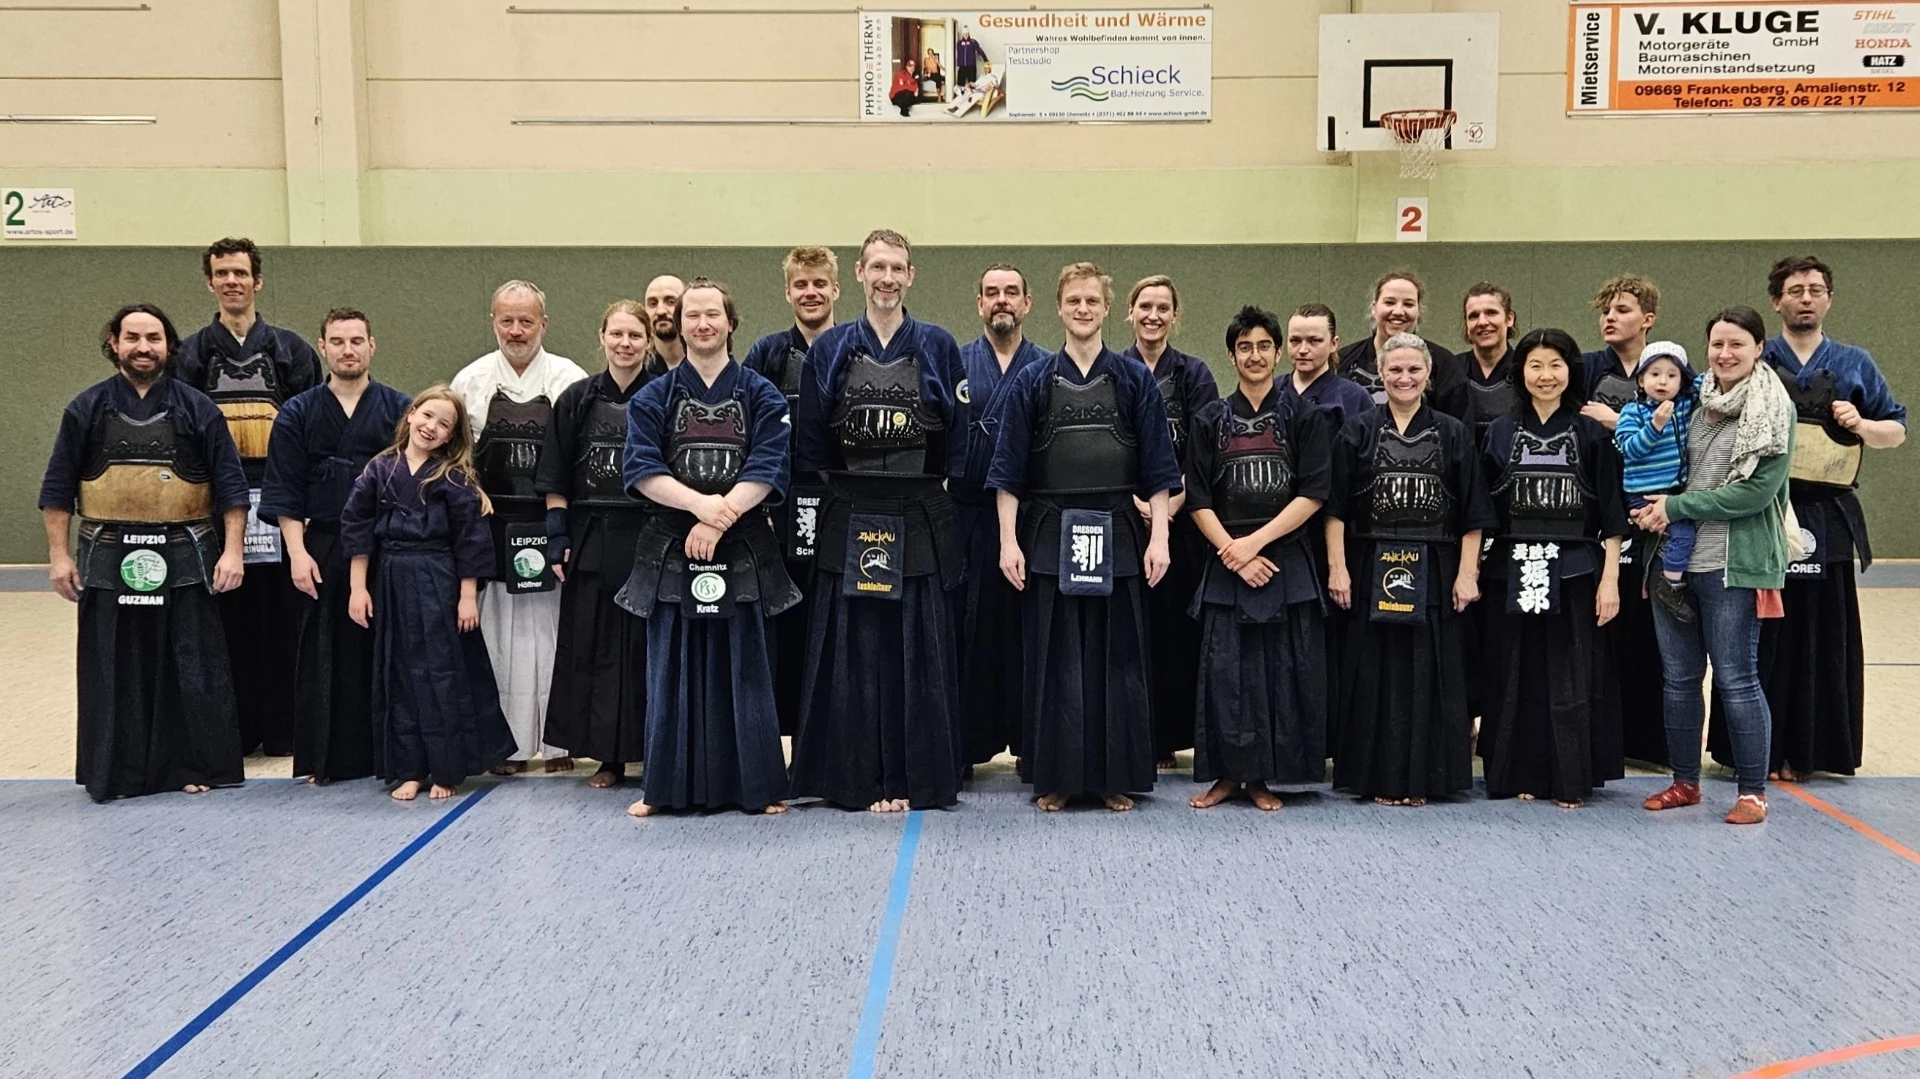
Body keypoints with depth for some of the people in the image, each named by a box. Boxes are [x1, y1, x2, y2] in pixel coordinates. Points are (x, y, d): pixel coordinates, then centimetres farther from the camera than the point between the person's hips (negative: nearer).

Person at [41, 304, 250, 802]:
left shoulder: (196, 409, 2)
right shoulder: (87, 409, 5)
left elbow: (230, 485, 1)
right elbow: (57, 488, 7)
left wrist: (231, 551, -5)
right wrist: (58, 555, 2)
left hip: (184, 559, -1)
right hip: (108, 560, 1)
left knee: (193, 668, 2)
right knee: (112, 672, 6)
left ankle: (198, 766, 13)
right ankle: (112, 773, 17)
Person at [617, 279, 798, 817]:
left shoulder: (761, 396, 5)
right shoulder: (653, 398, 8)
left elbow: (767, 469, -5)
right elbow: (641, 469, -3)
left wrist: (719, 519, -16)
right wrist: (700, 504, -17)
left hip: (743, 549, -1)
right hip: (669, 549, 1)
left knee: (744, 668, 2)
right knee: (672, 669, 4)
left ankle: (757, 786, 12)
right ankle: (667, 787, 14)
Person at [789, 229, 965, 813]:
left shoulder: (938, 347, 6)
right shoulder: (830, 349, 7)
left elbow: (958, 436, 6)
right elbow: (809, 441, 7)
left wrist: (940, 486, 0)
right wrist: (822, 496, 1)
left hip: (920, 519, -1)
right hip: (848, 519, 1)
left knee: (917, 650, 1)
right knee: (851, 650, 2)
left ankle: (916, 779, 10)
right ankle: (856, 779, 11)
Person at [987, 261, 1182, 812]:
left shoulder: (1134, 379, 6)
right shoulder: (1033, 382, 5)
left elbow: (1157, 468, 3)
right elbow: (1009, 468, 3)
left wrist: (1159, 537, -5)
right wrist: (1008, 541, -4)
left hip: (1117, 537, 0)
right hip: (1050, 537, 0)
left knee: (1117, 657, 5)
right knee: (1053, 658, 4)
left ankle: (1115, 777, 15)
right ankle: (1055, 777, 14)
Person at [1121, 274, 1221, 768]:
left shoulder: (1194, 374, 8)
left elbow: (1203, 447, -2)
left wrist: (1176, 499, -15)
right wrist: (1133, 497, -13)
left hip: (1180, 514, 0)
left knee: (1176, 624, 1)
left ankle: (1168, 737, 9)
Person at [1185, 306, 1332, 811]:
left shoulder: (1302, 417, 5)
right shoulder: (1211, 420, 8)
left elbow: (1314, 493, -4)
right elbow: (1198, 500, 3)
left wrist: (1256, 541, -11)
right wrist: (1234, 552, -9)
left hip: (1288, 564, -1)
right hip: (1226, 564, 1)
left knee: (1283, 671, 0)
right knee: (1225, 670, -1)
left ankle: (1262, 777, 11)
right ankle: (1228, 773, 11)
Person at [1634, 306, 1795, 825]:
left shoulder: (1773, 411, -5)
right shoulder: (1693, 402, 10)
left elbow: (1758, 491, -13)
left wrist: (1677, 507, -13)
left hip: (1732, 564, -5)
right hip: (1674, 557, 5)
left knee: (1736, 679, -1)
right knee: (1678, 676, 11)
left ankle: (1753, 790, 12)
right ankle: (1684, 781, 23)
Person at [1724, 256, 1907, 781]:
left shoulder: (1855, 364, 10)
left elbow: (1896, 429, 14)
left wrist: (1861, 425, -6)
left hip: (1828, 521, 2)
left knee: (1823, 638, 3)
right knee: (1762, 637, 0)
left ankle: (1809, 748, 14)